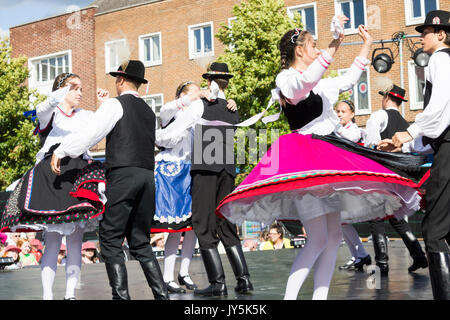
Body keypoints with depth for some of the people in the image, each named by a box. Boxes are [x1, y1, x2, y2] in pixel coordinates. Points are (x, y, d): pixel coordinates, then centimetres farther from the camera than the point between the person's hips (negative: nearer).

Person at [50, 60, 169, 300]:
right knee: (140, 243, 13)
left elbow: (90, 134, -9)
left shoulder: (115, 104, 0)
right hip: (147, 176, 7)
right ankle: (161, 294, 6)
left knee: (111, 241, -4)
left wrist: (60, 151, -3)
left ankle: (121, 296, -11)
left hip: (123, 176, -7)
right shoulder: (148, 111, 21)